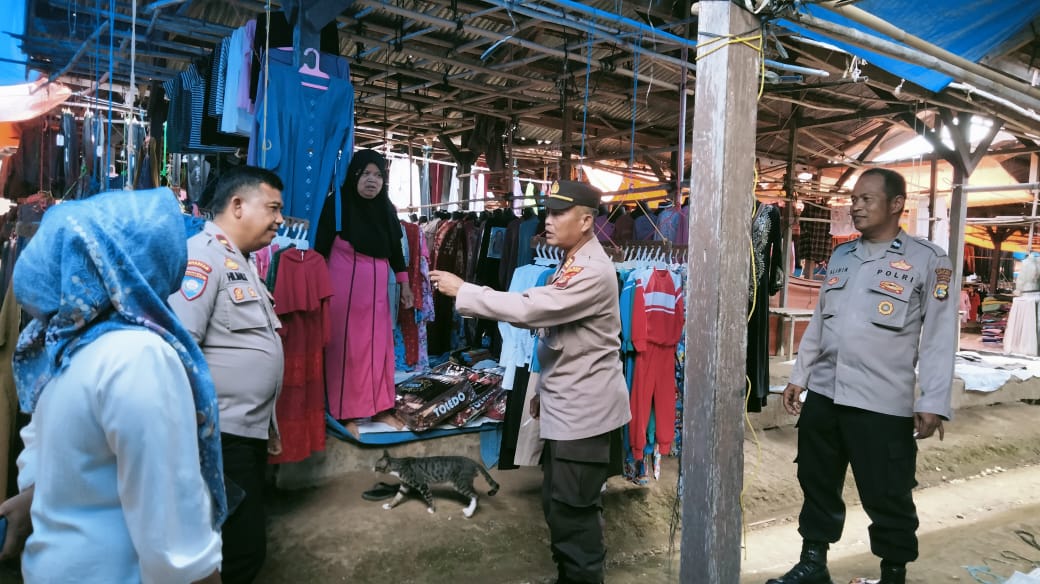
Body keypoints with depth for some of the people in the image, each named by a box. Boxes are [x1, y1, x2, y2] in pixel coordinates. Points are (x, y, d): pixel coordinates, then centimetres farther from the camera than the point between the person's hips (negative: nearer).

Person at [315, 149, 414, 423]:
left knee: (378, 345, 7)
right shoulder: (336, 203, -7)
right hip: (343, 285, -4)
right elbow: (321, 247, -6)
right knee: (346, 345, 1)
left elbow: (395, 249, 14)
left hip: (377, 287, 5)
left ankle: (379, 405, 18)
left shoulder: (386, 208, 7)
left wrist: (404, 284, 14)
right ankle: (345, 410, 11)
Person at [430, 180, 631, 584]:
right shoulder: (572, 265, 13)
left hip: (584, 411, -10)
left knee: (571, 512, 0)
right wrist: (545, 389, 20)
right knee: (559, 506, 19)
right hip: (566, 408, 10)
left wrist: (462, 290, -22)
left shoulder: (593, 271, -21)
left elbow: (528, 309, -30)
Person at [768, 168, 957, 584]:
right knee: (817, 484, 15)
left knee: (887, 498, 6)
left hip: (884, 403, -5)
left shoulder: (928, 260, -4)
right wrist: (799, 376, 15)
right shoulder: (841, 256, 12)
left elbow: (939, 338, -8)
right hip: (823, 394, 6)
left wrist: (933, 403, -14)